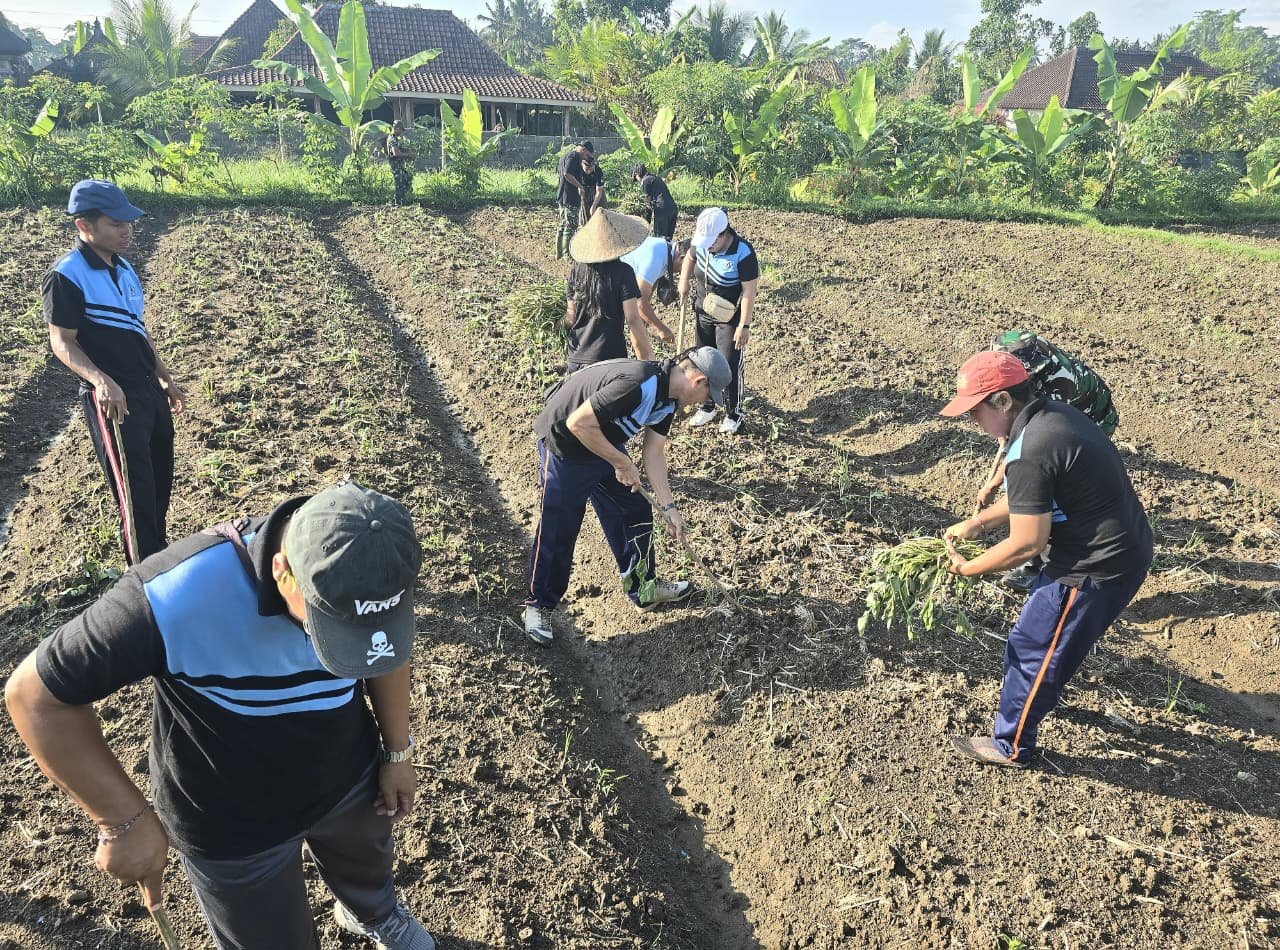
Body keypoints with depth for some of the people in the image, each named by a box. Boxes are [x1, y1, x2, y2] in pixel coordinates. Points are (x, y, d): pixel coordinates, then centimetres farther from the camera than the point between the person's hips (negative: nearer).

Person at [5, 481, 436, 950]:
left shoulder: (367, 564, -26)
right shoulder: (176, 597, -41)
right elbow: (37, 694, -26)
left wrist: (399, 751, 3)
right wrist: (124, 819, -25)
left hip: (349, 775, 4)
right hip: (232, 828, -4)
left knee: (366, 861, 34)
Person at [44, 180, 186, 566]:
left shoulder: (123, 267, 11)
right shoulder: (67, 276, -14)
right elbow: (62, 343, -16)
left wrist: (164, 377, 20)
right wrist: (101, 379, -33)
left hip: (149, 389, 8)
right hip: (112, 398, -8)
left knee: (161, 478, 17)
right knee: (135, 490, -3)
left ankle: (159, 553, 35)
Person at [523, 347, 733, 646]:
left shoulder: (668, 397, -3)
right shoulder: (638, 384, -34)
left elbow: (654, 451, 4)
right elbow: (578, 423, -34)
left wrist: (668, 506, 2)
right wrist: (622, 463, -23)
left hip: (606, 447, 9)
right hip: (564, 445, -9)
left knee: (636, 512, 13)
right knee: (557, 532, 0)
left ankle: (643, 588, 29)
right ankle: (539, 605, 19)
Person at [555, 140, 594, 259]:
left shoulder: (565, 155, 19)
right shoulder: (574, 157, -13)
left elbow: (558, 174, 27)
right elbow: (567, 174, -26)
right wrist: (580, 187, -18)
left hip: (561, 196, 10)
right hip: (571, 197, -10)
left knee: (563, 225, 14)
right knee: (571, 226, -6)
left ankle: (559, 253, 17)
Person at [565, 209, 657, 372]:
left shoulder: (577, 271, 2)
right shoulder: (623, 272, -11)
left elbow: (571, 317, 6)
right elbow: (632, 319, -15)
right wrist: (648, 353, -7)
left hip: (576, 359, 4)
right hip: (609, 357, -4)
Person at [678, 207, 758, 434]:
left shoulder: (743, 253, -25)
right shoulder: (701, 243, -8)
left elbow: (749, 292, -22)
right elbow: (690, 257, 17)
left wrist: (744, 326, -22)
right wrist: (684, 281, 1)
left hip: (730, 319, -6)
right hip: (703, 313, 6)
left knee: (730, 366, -1)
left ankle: (733, 415, 16)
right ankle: (707, 407, 33)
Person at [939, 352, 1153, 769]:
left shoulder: (1029, 454, -28)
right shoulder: (1054, 413, 3)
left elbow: (1026, 544, -22)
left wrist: (968, 568, -8)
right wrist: (977, 523, 9)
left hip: (1096, 568, -9)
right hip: (1123, 547, 9)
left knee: (1033, 648, 8)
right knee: (1040, 628, 29)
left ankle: (1010, 746, 25)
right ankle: (1043, 690, 54)